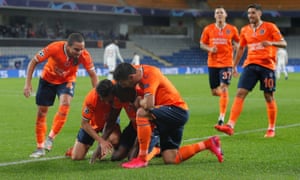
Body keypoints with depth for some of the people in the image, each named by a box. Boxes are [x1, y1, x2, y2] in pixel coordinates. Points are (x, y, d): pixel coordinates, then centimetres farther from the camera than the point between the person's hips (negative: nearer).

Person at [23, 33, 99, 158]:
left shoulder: (84, 55, -28)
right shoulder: (54, 48, -34)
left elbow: (93, 75, -12)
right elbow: (33, 62, -21)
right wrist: (28, 83, -24)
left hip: (67, 80, 0)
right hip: (48, 79, 0)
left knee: (65, 104, -27)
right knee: (41, 112, 1)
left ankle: (50, 138, -11)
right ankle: (40, 148, 17)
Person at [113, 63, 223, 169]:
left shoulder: (150, 75, -19)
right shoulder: (137, 70, 7)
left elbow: (148, 105, -30)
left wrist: (139, 102, -10)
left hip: (176, 111, -10)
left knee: (142, 113, -31)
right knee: (170, 160, 2)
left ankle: (142, 159, -23)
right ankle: (208, 144, 16)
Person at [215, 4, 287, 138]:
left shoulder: (269, 27, -1)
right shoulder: (245, 30, 12)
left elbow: (283, 43, -6)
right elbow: (241, 48, 23)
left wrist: (271, 43, -25)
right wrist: (234, 65, 20)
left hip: (267, 65, -3)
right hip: (250, 65, 3)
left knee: (269, 97, 2)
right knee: (240, 93, -10)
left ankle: (271, 129, 15)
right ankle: (230, 126, -16)